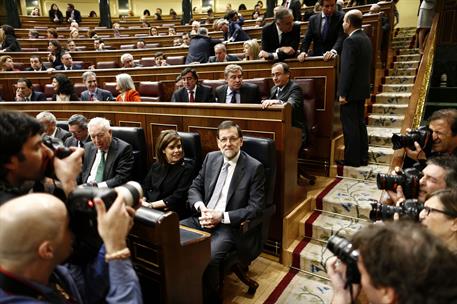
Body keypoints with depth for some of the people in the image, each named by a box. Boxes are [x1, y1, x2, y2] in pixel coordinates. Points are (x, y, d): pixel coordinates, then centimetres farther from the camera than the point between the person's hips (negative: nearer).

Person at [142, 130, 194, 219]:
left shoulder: (187, 168, -2)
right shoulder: (156, 166, 15)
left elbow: (177, 197, -9)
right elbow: (144, 188, 13)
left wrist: (151, 205, -11)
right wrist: (142, 202, -9)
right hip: (147, 209, 5)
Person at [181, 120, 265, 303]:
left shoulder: (254, 167, -8)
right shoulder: (211, 158, 7)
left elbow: (255, 208, -10)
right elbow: (194, 188, 12)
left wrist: (222, 217, -18)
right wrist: (201, 207, -10)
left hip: (229, 226, -5)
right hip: (202, 218, 6)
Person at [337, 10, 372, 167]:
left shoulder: (351, 41, -16)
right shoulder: (365, 38, 13)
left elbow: (347, 69, -21)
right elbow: (362, 65, 15)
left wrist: (343, 93, -18)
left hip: (351, 90, -9)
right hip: (361, 89, 9)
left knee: (350, 126, -2)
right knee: (360, 123, 14)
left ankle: (352, 159, 5)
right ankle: (362, 157, 21)